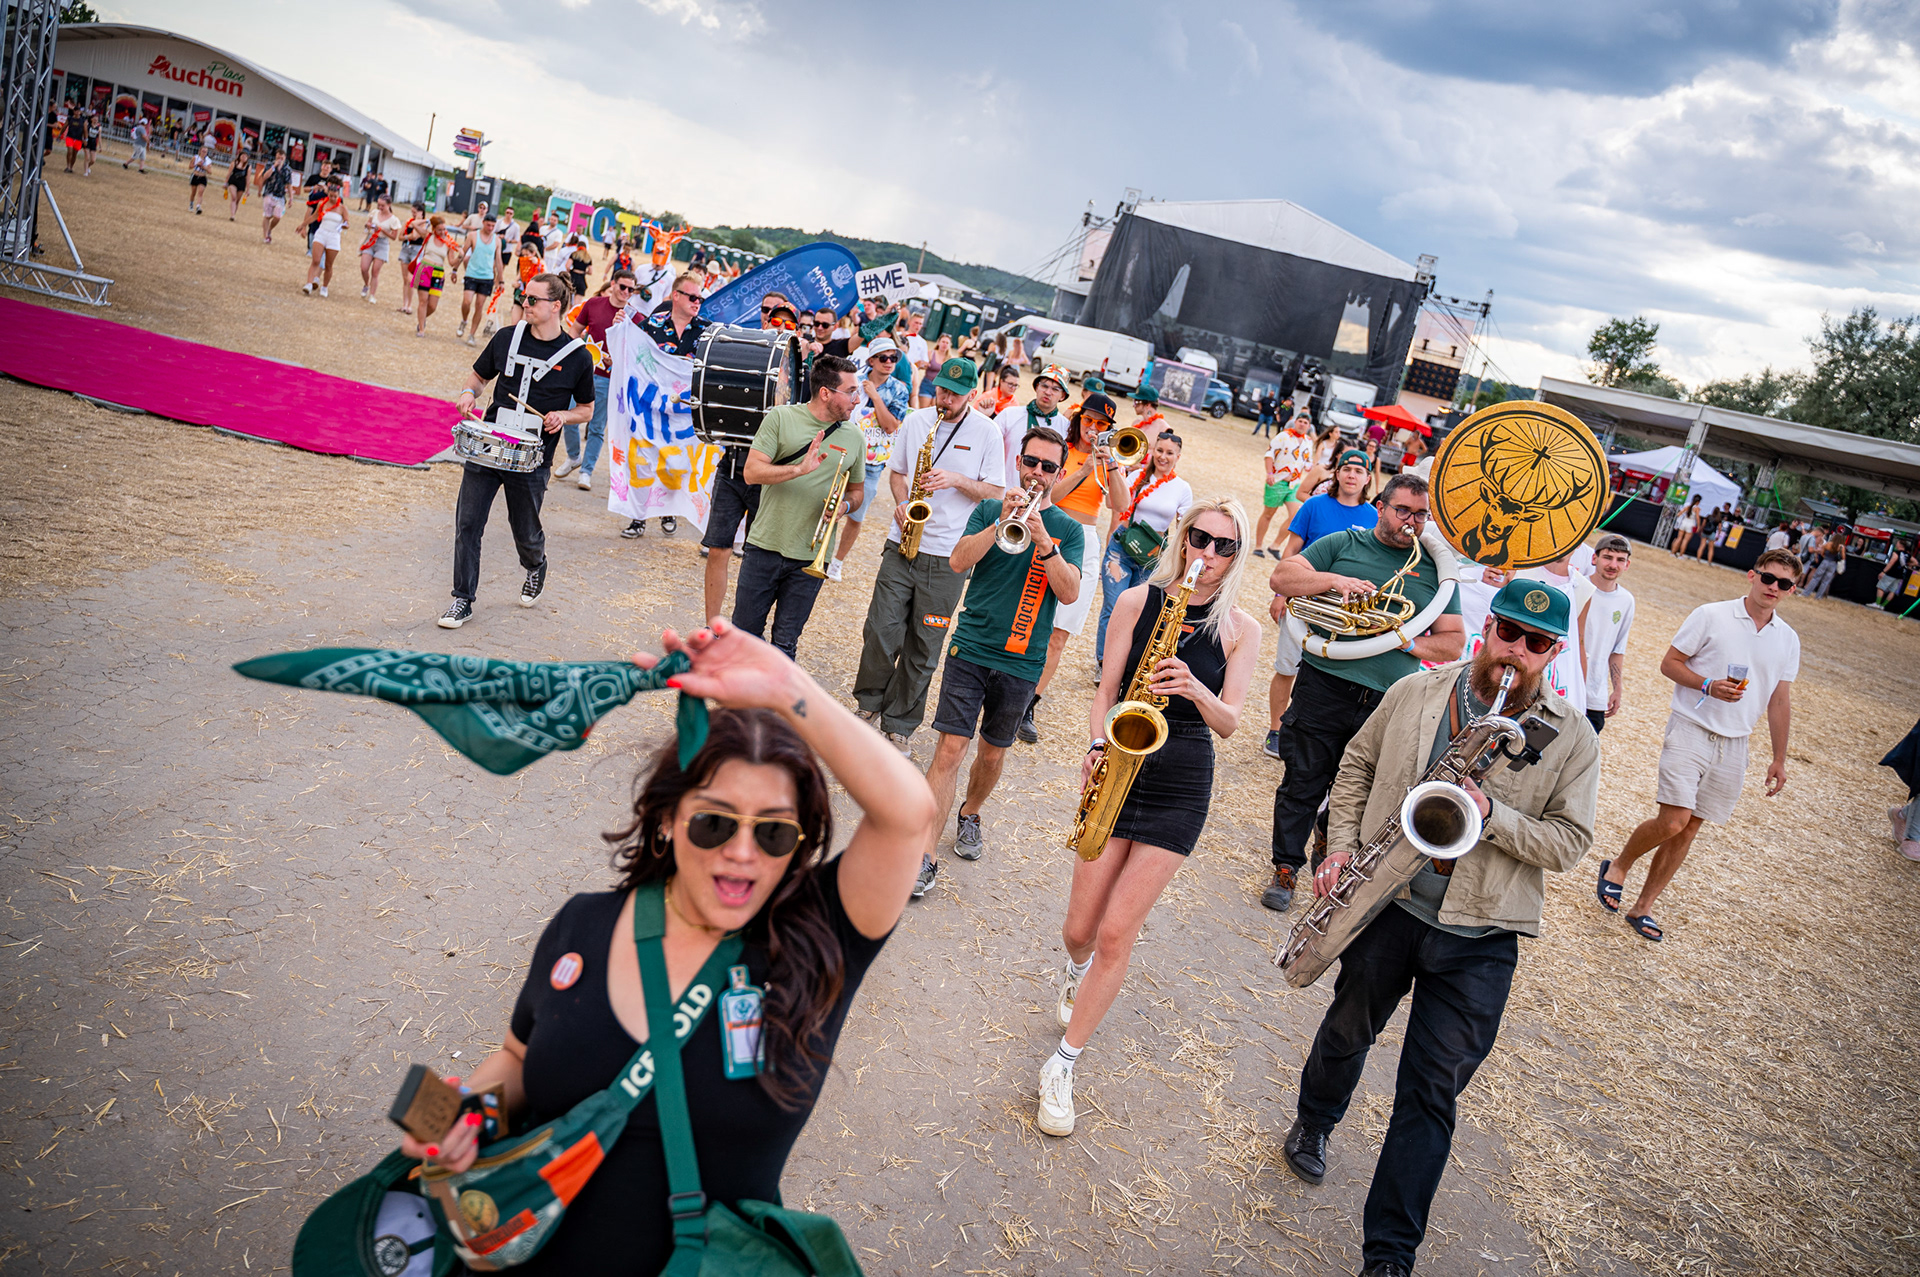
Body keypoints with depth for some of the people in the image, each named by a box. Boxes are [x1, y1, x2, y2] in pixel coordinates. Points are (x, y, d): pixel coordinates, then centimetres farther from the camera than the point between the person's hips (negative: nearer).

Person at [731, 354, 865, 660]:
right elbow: (751, 472, -10)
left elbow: (856, 492, 17)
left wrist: (845, 504, -7)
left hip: (810, 560, 1)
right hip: (765, 547, -1)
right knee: (744, 630, 9)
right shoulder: (781, 417, -2)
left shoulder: (854, 438, 6)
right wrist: (800, 469, -23)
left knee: (785, 644, 8)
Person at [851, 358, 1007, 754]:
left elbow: (996, 492, -1)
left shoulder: (987, 431, -2)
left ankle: (900, 723, 20)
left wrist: (956, 480, -16)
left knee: (923, 646, 5)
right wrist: (901, 503, -4)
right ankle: (870, 704, 23)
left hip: (948, 557, -2)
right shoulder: (915, 421, 6)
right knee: (881, 631, -1)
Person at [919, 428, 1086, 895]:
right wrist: (1000, 524, -19)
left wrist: (1043, 542, -21)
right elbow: (958, 562, -8)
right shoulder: (989, 510, 7)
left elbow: (1069, 592, -8)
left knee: (993, 752, 14)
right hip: (971, 649, -1)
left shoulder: (1068, 529, 5)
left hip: (1021, 662, 1)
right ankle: (925, 854, -6)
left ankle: (969, 815, 42)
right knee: (951, 747, -9)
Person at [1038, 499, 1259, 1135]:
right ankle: (1078, 971, 44)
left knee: (1115, 935, -4)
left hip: (1182, 789, -1)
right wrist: (1098, 744, -15)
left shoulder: (1241, 628, -1)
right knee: (1080, 930, 5)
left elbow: (1229, 722, -5)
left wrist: (1194, 689, -25)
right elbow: (1107, 689, 2)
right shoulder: (1138, 600, 0)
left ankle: (1062, 1067, 12)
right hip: (1120, 771, 1)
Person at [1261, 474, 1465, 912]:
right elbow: (1281, 576, 0)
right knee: (1303, 784, 3)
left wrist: (1410, 642, -8)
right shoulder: (1343, 544, 8)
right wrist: (1335, 580, -15)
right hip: (1325, 684, -1)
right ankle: (1286, 869, 17)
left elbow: (1453, 644, 11)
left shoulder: (1435, 571, 12)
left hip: (1387, 703, 2)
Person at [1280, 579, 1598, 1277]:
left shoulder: (1573, 740, -4)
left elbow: (1569, 843, -5)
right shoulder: (1415, 692, 0)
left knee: (1432, 1094, 3)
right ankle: (1313, 1124, 52)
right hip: (1385, 904, 2)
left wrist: (1492, 814, -21)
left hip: (1479, 940, -1)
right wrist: (1342, 847, -2)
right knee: (1348, 1030, 22)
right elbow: (1357, 765, 9)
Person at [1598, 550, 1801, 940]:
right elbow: (1669, 663, -2)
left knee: (1688, 828, 7)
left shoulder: (1788, 640, 8)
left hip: (1733, 745, 5)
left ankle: (1643, 908, 17)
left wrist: (1779, 758, 13)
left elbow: (1780, 701, 13)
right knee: (1672, 821, -16)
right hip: (1690, 730, -4)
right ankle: (1618, 865, 13)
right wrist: (1708, 685, -19)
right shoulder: (1710, 616, -5)